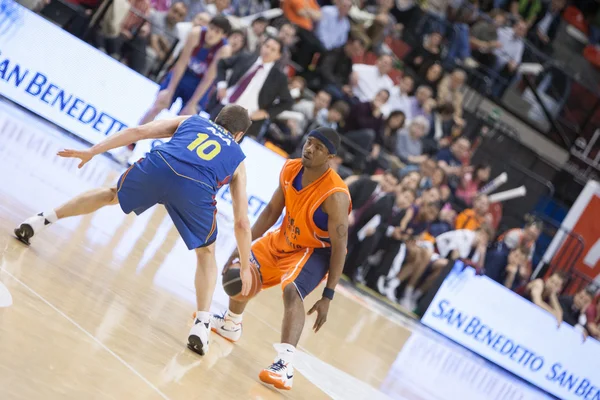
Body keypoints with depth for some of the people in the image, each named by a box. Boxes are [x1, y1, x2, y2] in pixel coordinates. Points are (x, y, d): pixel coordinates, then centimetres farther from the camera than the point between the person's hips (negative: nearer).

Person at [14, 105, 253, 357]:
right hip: (196, 188, -1)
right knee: (206, 255, 23)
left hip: (159, 165, 1)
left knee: (111, 195, 32)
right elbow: (242, 222, 29)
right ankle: (201, 325, 10)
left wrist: (92, 151, 23)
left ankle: (40, 221, 27)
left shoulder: (190, 121, 36)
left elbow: (138, 131, 22)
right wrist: (246, 266, 37)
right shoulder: (238, 160, 33)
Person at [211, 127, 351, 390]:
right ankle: (231, 325, 46)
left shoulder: (335, 195, -33)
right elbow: (272, 211, 1)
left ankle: (285, 366, -43)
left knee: (291, 291, -35)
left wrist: (327, 296, -29)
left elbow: (339, 247, -28)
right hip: (283, 240, 8)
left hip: (316, 251, -8)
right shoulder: (290, 170, -14)